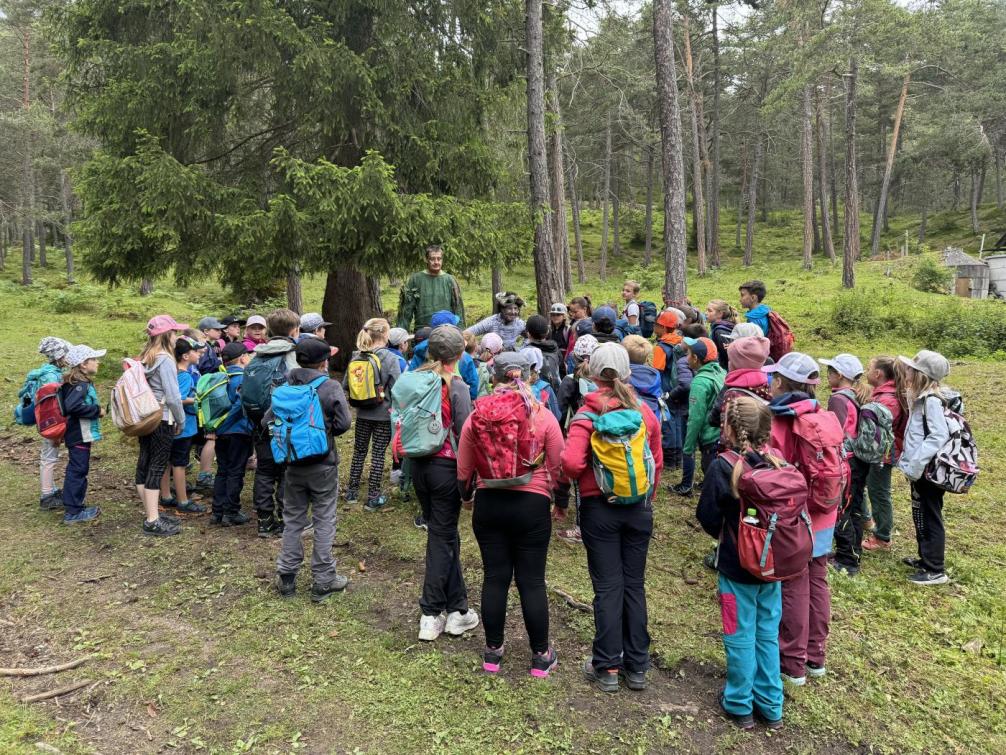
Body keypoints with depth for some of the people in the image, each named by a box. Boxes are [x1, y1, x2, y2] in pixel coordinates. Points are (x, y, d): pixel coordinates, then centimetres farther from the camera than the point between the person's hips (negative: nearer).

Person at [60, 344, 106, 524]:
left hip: (77, 434, 10)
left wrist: (95, 409, 11)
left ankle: (73, 507, 29)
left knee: (75, 470, 17)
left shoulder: (79, 382, 11)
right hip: (80, 436, -10)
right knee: (78, 471, -3)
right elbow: (72, 406, -33)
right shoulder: (81, 384, -19)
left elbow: (69, 405, 17)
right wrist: (97, 410, -23)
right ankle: (73, 512, 4)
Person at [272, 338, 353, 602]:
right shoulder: (331, 387, -12)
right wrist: (324, 430, 5)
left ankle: (286, 576, 21)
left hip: (292, 464, 4)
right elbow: (343, 423, -14)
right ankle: (323, 580, 12)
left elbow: (267, 421, 0)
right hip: (323, 464, -4)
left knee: (292, 520, 15)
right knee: (324, 521, 6)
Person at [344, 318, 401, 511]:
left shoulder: (356, 356, -2)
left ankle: (352, 490, 28)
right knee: (378, 454, 5)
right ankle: (373, 497, 11)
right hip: (383, 414, -4)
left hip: (362, 413, 4)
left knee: (359, 451, 18)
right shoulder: (390, 358, -16)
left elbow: (346, 385, 3)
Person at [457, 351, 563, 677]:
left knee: (495, 578, 11)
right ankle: (540, 656, 18)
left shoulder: (477, 417, -1)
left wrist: (467, 496, 24)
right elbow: (558, 467, -1)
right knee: (531, 581, 6)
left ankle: (493, 651, 23)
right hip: (532, 504, -1)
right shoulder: (543, 417, -6)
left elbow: (463, 469, 5)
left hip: (488, 503, 2)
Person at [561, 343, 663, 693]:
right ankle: (636, 667, 22)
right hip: (639, 510, 3)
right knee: (635, 585, 12)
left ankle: (607, 668, 15)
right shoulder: (645, 412, -1)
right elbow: (657, 463, 5)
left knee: (608, 587, 6)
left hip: (599, 508, -3)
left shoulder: (588, 415, -12)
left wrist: (578, 481, -1)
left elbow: (571, 462, -23)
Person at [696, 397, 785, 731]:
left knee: (740, 637, 11)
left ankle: (739, 705, 25)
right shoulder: (777, 463, -8)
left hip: (736, 567, -4)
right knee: (768, 635, 17)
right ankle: (771, 706, 29)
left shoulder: (722, 468, -20)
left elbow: (708, 517, -11)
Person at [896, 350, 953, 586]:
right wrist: (910, 462, 12)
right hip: (920, 470, 9)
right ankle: (926, 559, 33)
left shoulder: (931, 400, -19)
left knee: (930, 519, 1)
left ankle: (935, 571, 11)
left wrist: (917, 463, -27)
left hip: (928, 472, -9)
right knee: (920, 517, 20)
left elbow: (939, 435, -27)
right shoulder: (922, 398, 10)